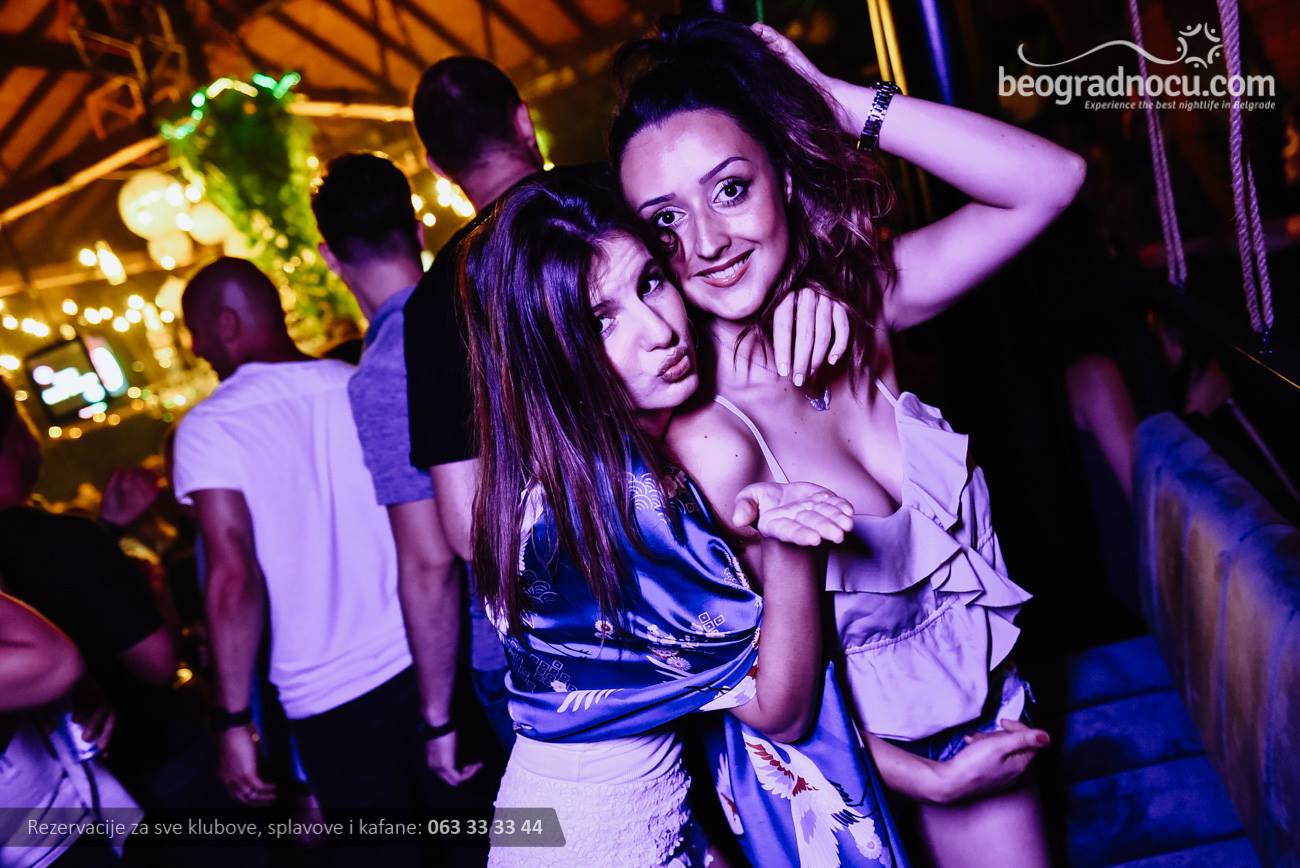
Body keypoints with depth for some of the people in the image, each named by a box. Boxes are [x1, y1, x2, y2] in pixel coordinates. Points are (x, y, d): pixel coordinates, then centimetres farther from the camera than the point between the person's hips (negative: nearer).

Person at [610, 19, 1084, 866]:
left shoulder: (857, 304, -12)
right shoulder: (704, 437, -29)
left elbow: (1052, 178, -14)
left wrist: (840, 102, -21)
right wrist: (926, 776, -12)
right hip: (868, 758, -5)